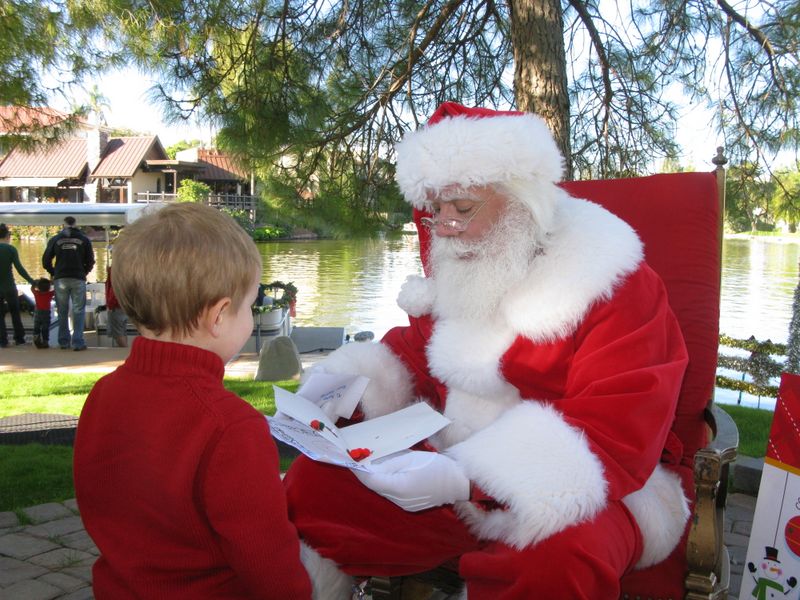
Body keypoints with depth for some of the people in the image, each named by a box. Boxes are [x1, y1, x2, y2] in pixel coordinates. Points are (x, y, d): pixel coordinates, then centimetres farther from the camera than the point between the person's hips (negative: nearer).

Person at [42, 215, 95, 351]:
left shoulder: (55, 239, 5)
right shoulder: (84, 239, 2)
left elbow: (46, 261, 4)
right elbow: (90, 261, 1)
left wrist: (53, 273, 19)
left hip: (60, 279, 1)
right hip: (78, 279, -1)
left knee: (62, 311, 10)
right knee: (78, 310, 2)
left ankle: (63, 342, 12)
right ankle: (78, 342, -4)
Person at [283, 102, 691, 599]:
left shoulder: (617, 286, -14)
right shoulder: (455, 276, 7)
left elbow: (618, 436, -23)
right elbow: (411, 355, 19)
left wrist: (471, 482, -35)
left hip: (580, 489, -5)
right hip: (455, 473, 6)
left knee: (554, 556, -39)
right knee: (312, 483, -6)